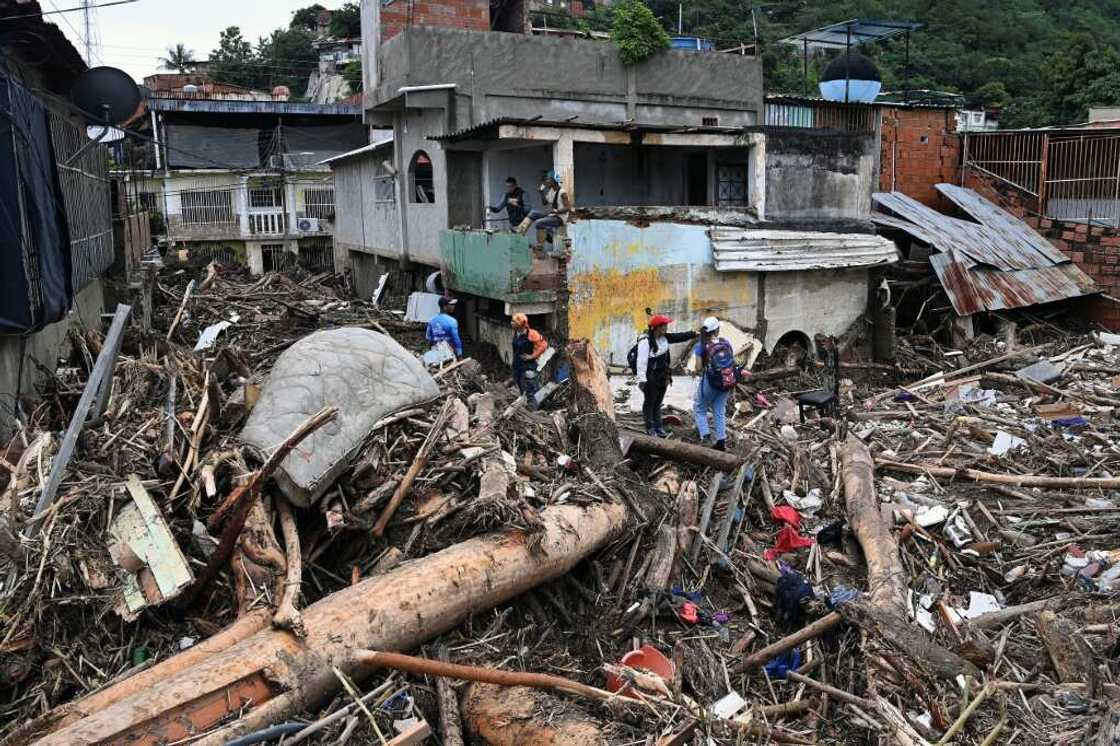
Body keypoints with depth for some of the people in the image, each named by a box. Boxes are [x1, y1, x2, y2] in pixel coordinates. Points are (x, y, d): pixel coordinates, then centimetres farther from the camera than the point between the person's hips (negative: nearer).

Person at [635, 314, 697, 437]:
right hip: (651, 379, -8)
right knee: (649, 403, 6)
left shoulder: (664, 338, 4)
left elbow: (680, 337, 10)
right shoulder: (645, 341, -20)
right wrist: (642, 379, -21)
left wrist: (695, 333, 3)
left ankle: (659, 428, 26)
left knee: (658, 403, 17)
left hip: (662, 377, 8)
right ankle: (650, 428, 16)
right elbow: (641, 361, -21)